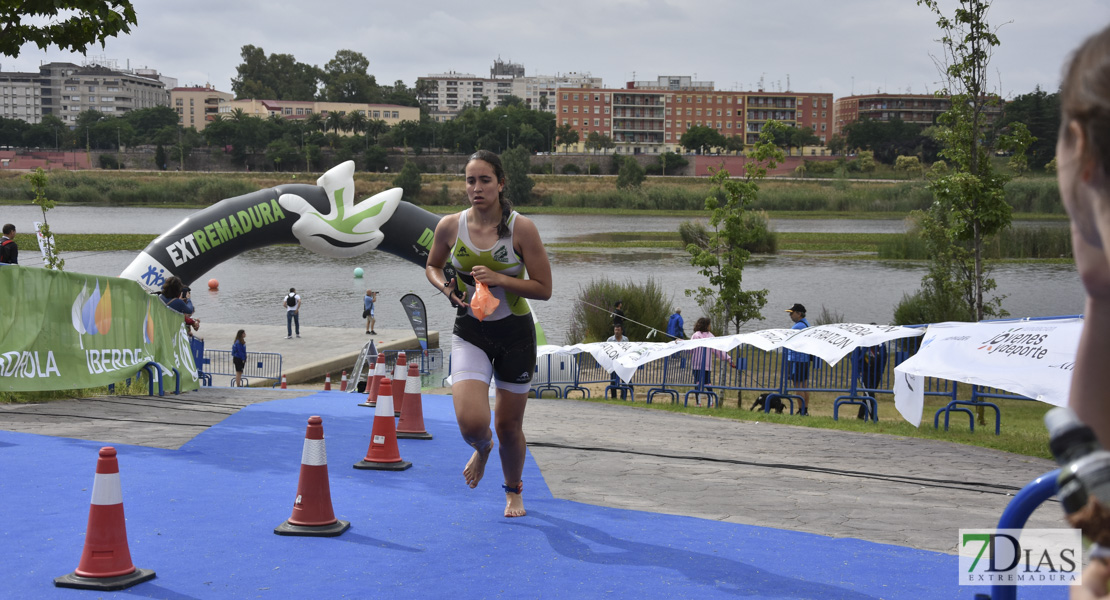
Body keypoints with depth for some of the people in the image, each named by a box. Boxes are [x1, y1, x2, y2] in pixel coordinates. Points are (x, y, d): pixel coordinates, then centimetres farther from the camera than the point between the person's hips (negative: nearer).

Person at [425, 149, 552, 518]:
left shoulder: (521, 228, -14)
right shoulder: (450, 226, -7)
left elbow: (544, 289, -12)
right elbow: (432, 266, 13)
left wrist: (499, 279, -23)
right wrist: (445, 287, -8)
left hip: (515, 334, -1)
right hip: (470, 332, 1)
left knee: (509, 426, 10)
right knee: (471, 422, -18)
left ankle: (513, 490, 40)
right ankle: (482, 449, 22)